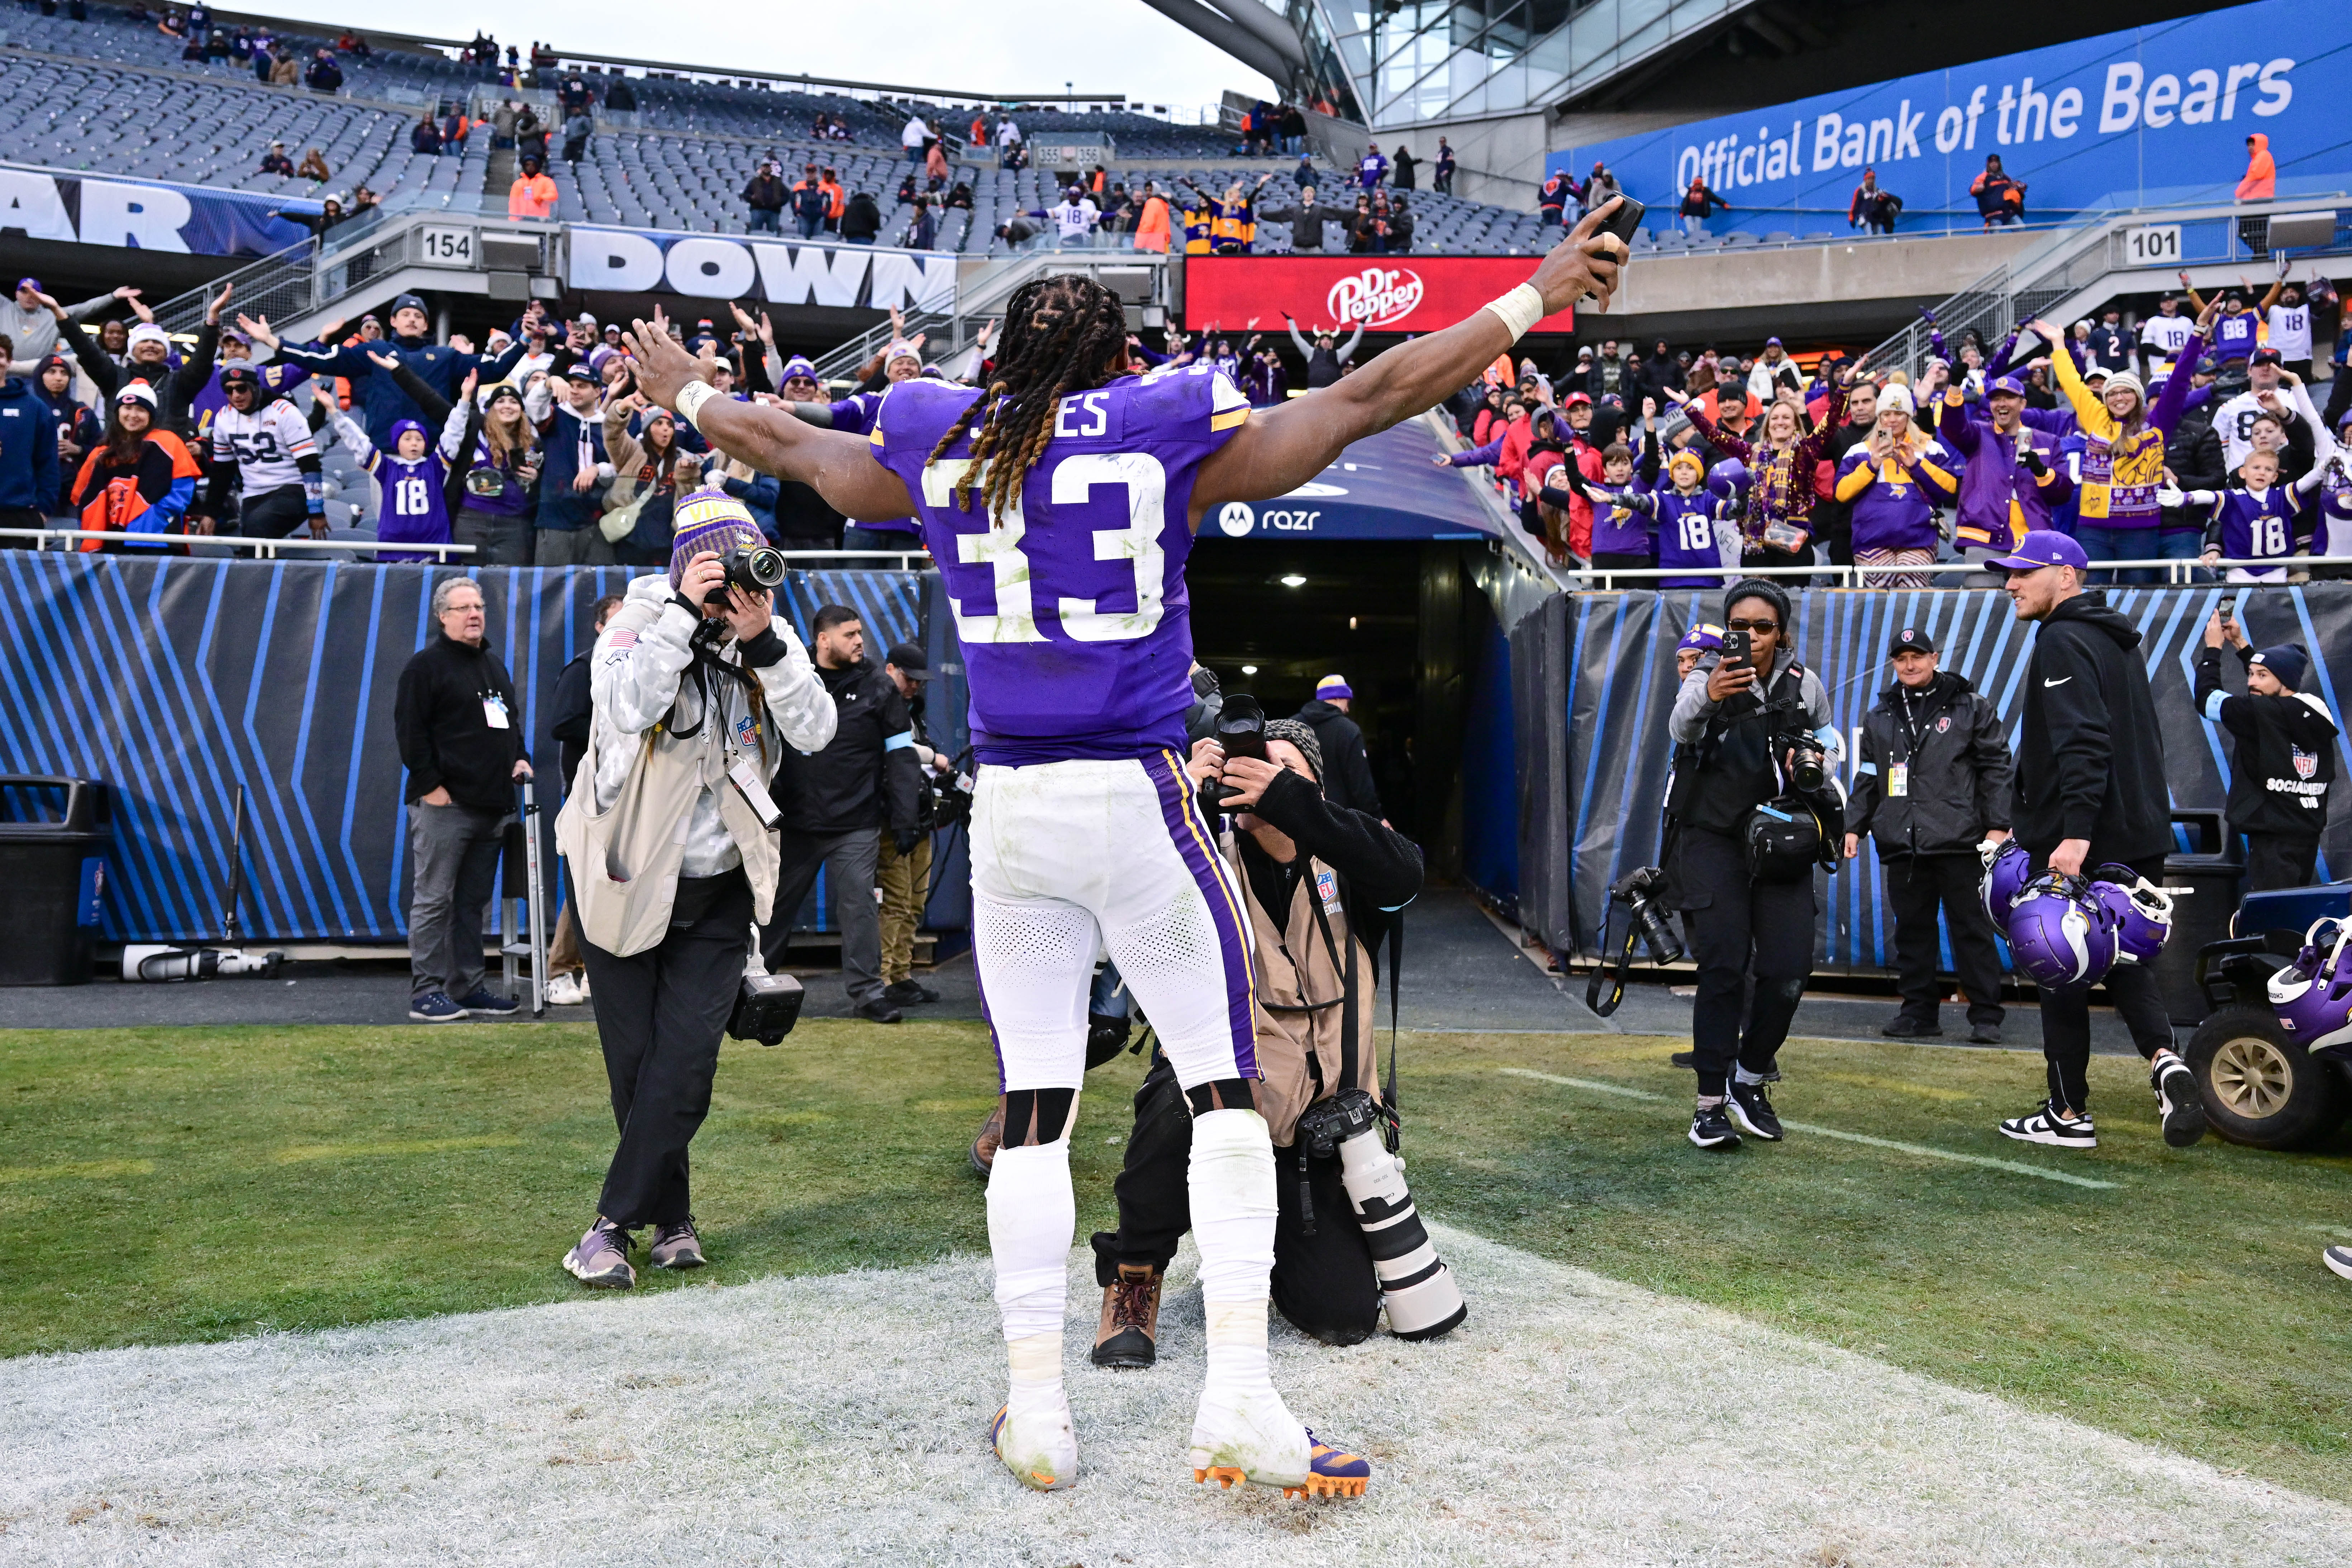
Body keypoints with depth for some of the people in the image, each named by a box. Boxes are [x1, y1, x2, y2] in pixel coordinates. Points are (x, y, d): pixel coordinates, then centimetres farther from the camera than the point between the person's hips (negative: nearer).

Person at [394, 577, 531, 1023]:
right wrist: (430, 784, -15)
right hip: (445, 804, -8)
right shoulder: (427, 664, -5)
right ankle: (426, 992, -2)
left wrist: (520, 758, 13)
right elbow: (410, 729, -10)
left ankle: (468, 987, 17)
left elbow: (512, 718, 30)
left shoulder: (493, 664, 21)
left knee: (472, 901, 11)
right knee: (434, 899, -5)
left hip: (491, 805, 8)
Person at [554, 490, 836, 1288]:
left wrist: (764, 642, -25)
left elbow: (815, 733, -15)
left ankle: (614, 1225, 1)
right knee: (635, 1063, 6)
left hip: (719, 888, 2)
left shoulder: (770, 635, -1)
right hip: (625, 876, -2)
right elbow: (625, 707, -30)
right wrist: (684, 614, -32)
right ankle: (672, 1221, 23)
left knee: (684, 1063, -9)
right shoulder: (640, 618, -10)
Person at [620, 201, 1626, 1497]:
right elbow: (1373, 394, 2)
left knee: (1032, 1112, 9)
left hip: (1007, 809, 4)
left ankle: (1035, 1412, 15)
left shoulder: (939, 452, 7)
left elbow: (776, 441, 23)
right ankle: (1238, 1399, 2)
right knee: (1225, 1089, 6)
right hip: (1137, 804, -3)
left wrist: (683, 392, 43)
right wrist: (1536, 301, 12)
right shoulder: (1172, 438, -2)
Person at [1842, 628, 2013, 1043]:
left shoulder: (1972, 707, 4)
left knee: (1972, 929, -1)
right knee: (1912, 930, 7)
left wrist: (1998, 825, -6)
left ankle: (1985, 1017, 3)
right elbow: (1867, 778, 19)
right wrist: (1855, 826, 11)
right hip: (1902, 843, 4)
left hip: (1960, 842, -4)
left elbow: (1995, 767, 1)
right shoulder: (1880, 717, 15)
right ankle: (1919, 1012, 15)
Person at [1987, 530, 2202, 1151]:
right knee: (2121, 960, 15)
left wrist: (2075, 833, -30)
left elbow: (2083, 744, -25)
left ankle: (2069, 1114, 8)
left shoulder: (2063, 641, -13)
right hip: (2139, 835, 9)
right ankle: (2165, 1059, -8)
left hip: (2078, 844, -9)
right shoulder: (2116, 639, 18)